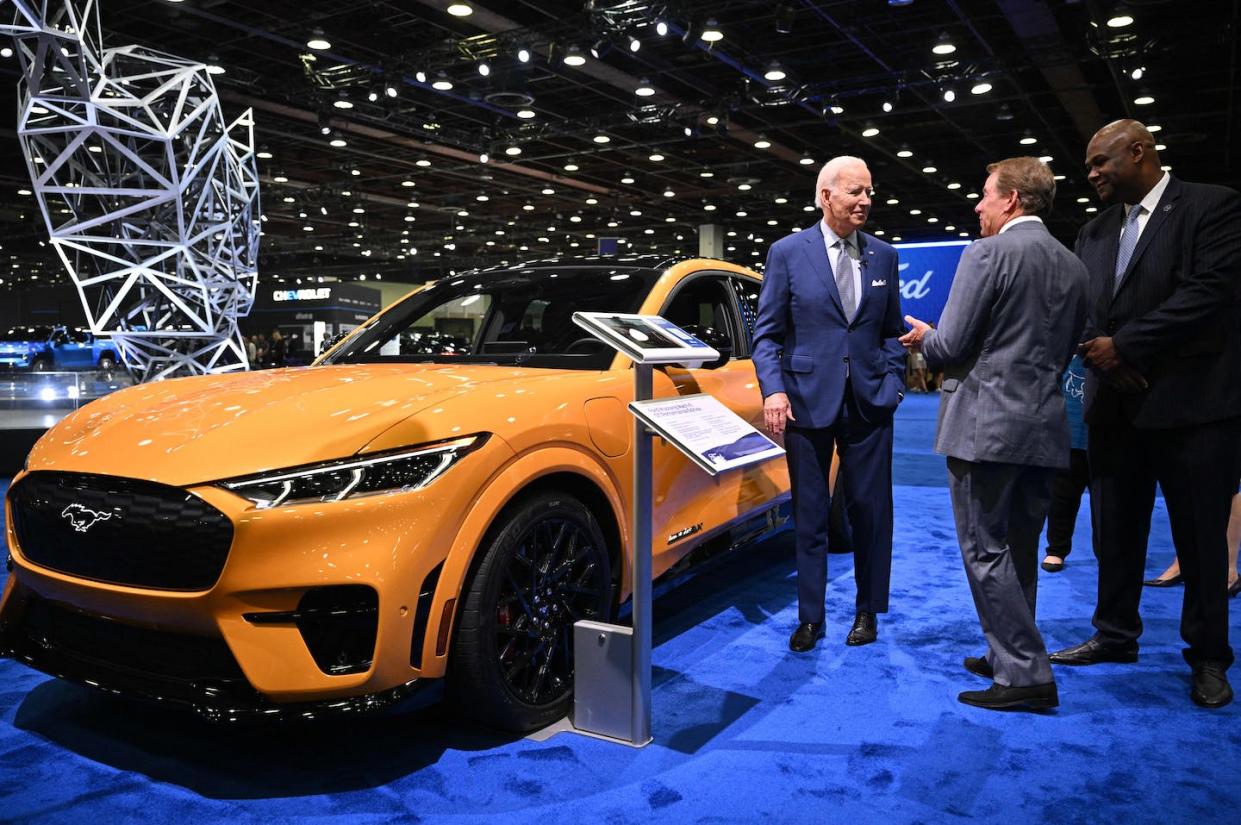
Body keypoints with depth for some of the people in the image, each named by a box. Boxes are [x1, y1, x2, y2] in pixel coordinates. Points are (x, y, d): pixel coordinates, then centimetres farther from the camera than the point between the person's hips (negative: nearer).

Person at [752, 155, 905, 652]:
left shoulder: (883, 257, 8)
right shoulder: (788, 252, -1)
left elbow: (892, 331, 13)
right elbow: (767, 331, -2)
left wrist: (892, 383, 0)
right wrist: (773, 389, -14)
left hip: (868, 403, 3)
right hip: (809, 400, -2)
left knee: (870, 512, 9)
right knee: (809, 516, 7)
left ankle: (868, 611, 27)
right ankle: (810, 617, 20)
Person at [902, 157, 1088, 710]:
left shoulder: (987, 254, -11)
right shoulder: (1073, 267, 13)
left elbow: (951, 346, -14)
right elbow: (1065, 352, 18)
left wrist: (925, 339, 7)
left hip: (986, 425, -8)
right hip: (1044, 428, 8)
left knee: (986, 552, -1)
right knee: (1018, 550, 17)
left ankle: (1026, 675, 1)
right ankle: (1011, 655, 29)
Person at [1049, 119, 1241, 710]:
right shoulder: (1093, 233, 14)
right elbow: (1081, 312, 9)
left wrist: (1125, 345, -16)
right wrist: (1103, 358, -11)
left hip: (1191, 402, -5)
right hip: (1115, 405, 5)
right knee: (1115, 530, 12)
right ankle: (1115, 635, 27)